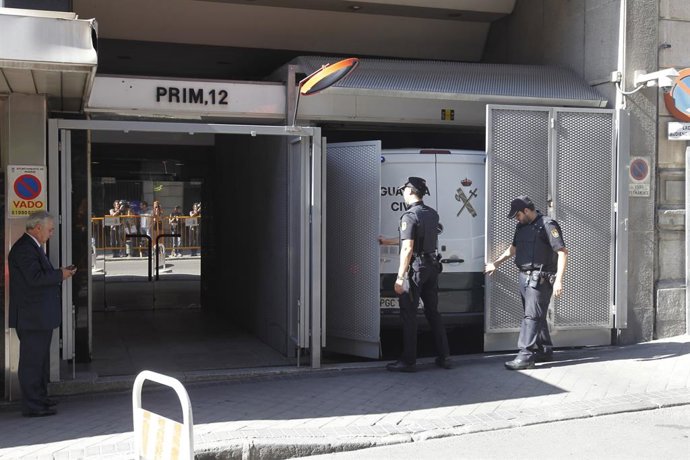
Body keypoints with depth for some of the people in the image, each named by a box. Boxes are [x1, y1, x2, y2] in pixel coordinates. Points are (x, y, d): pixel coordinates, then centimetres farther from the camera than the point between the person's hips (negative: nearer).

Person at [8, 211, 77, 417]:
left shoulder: (33, 247, 18)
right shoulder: (24, 249, -17)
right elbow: (35, 278, -25)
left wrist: (59, 273, 6)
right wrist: (60, 275, -15)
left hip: (40, 316, 11)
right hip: (32, 316, -11)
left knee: (40, 358, 18)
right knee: (32, 360, -5)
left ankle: (40, 398, 28)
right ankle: (32, 405, 1)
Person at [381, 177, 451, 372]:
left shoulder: (410, 216, -14)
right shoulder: (433, 214, 11)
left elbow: (408, 248, -20)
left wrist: (400, 277, -18)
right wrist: (387, 241, 31)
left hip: (415, 268, -7)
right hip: (432, 267, 8)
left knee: (409, 314, 0)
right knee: (433, 311, 14)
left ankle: (408, 361, 3)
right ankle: (444, 357, 18)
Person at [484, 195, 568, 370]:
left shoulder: (547, 225, -12)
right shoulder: (522, 226, 14)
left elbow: (562, 252, -16)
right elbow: (513, 248, 30)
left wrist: (559, 279, -22)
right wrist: (496, 263, 32)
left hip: (540, 279, -8)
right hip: (525, 277, 8)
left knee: (532, 316, -11)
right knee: (537, 316, 14)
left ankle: (525, 356, -12)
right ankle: (545, 351, 24)